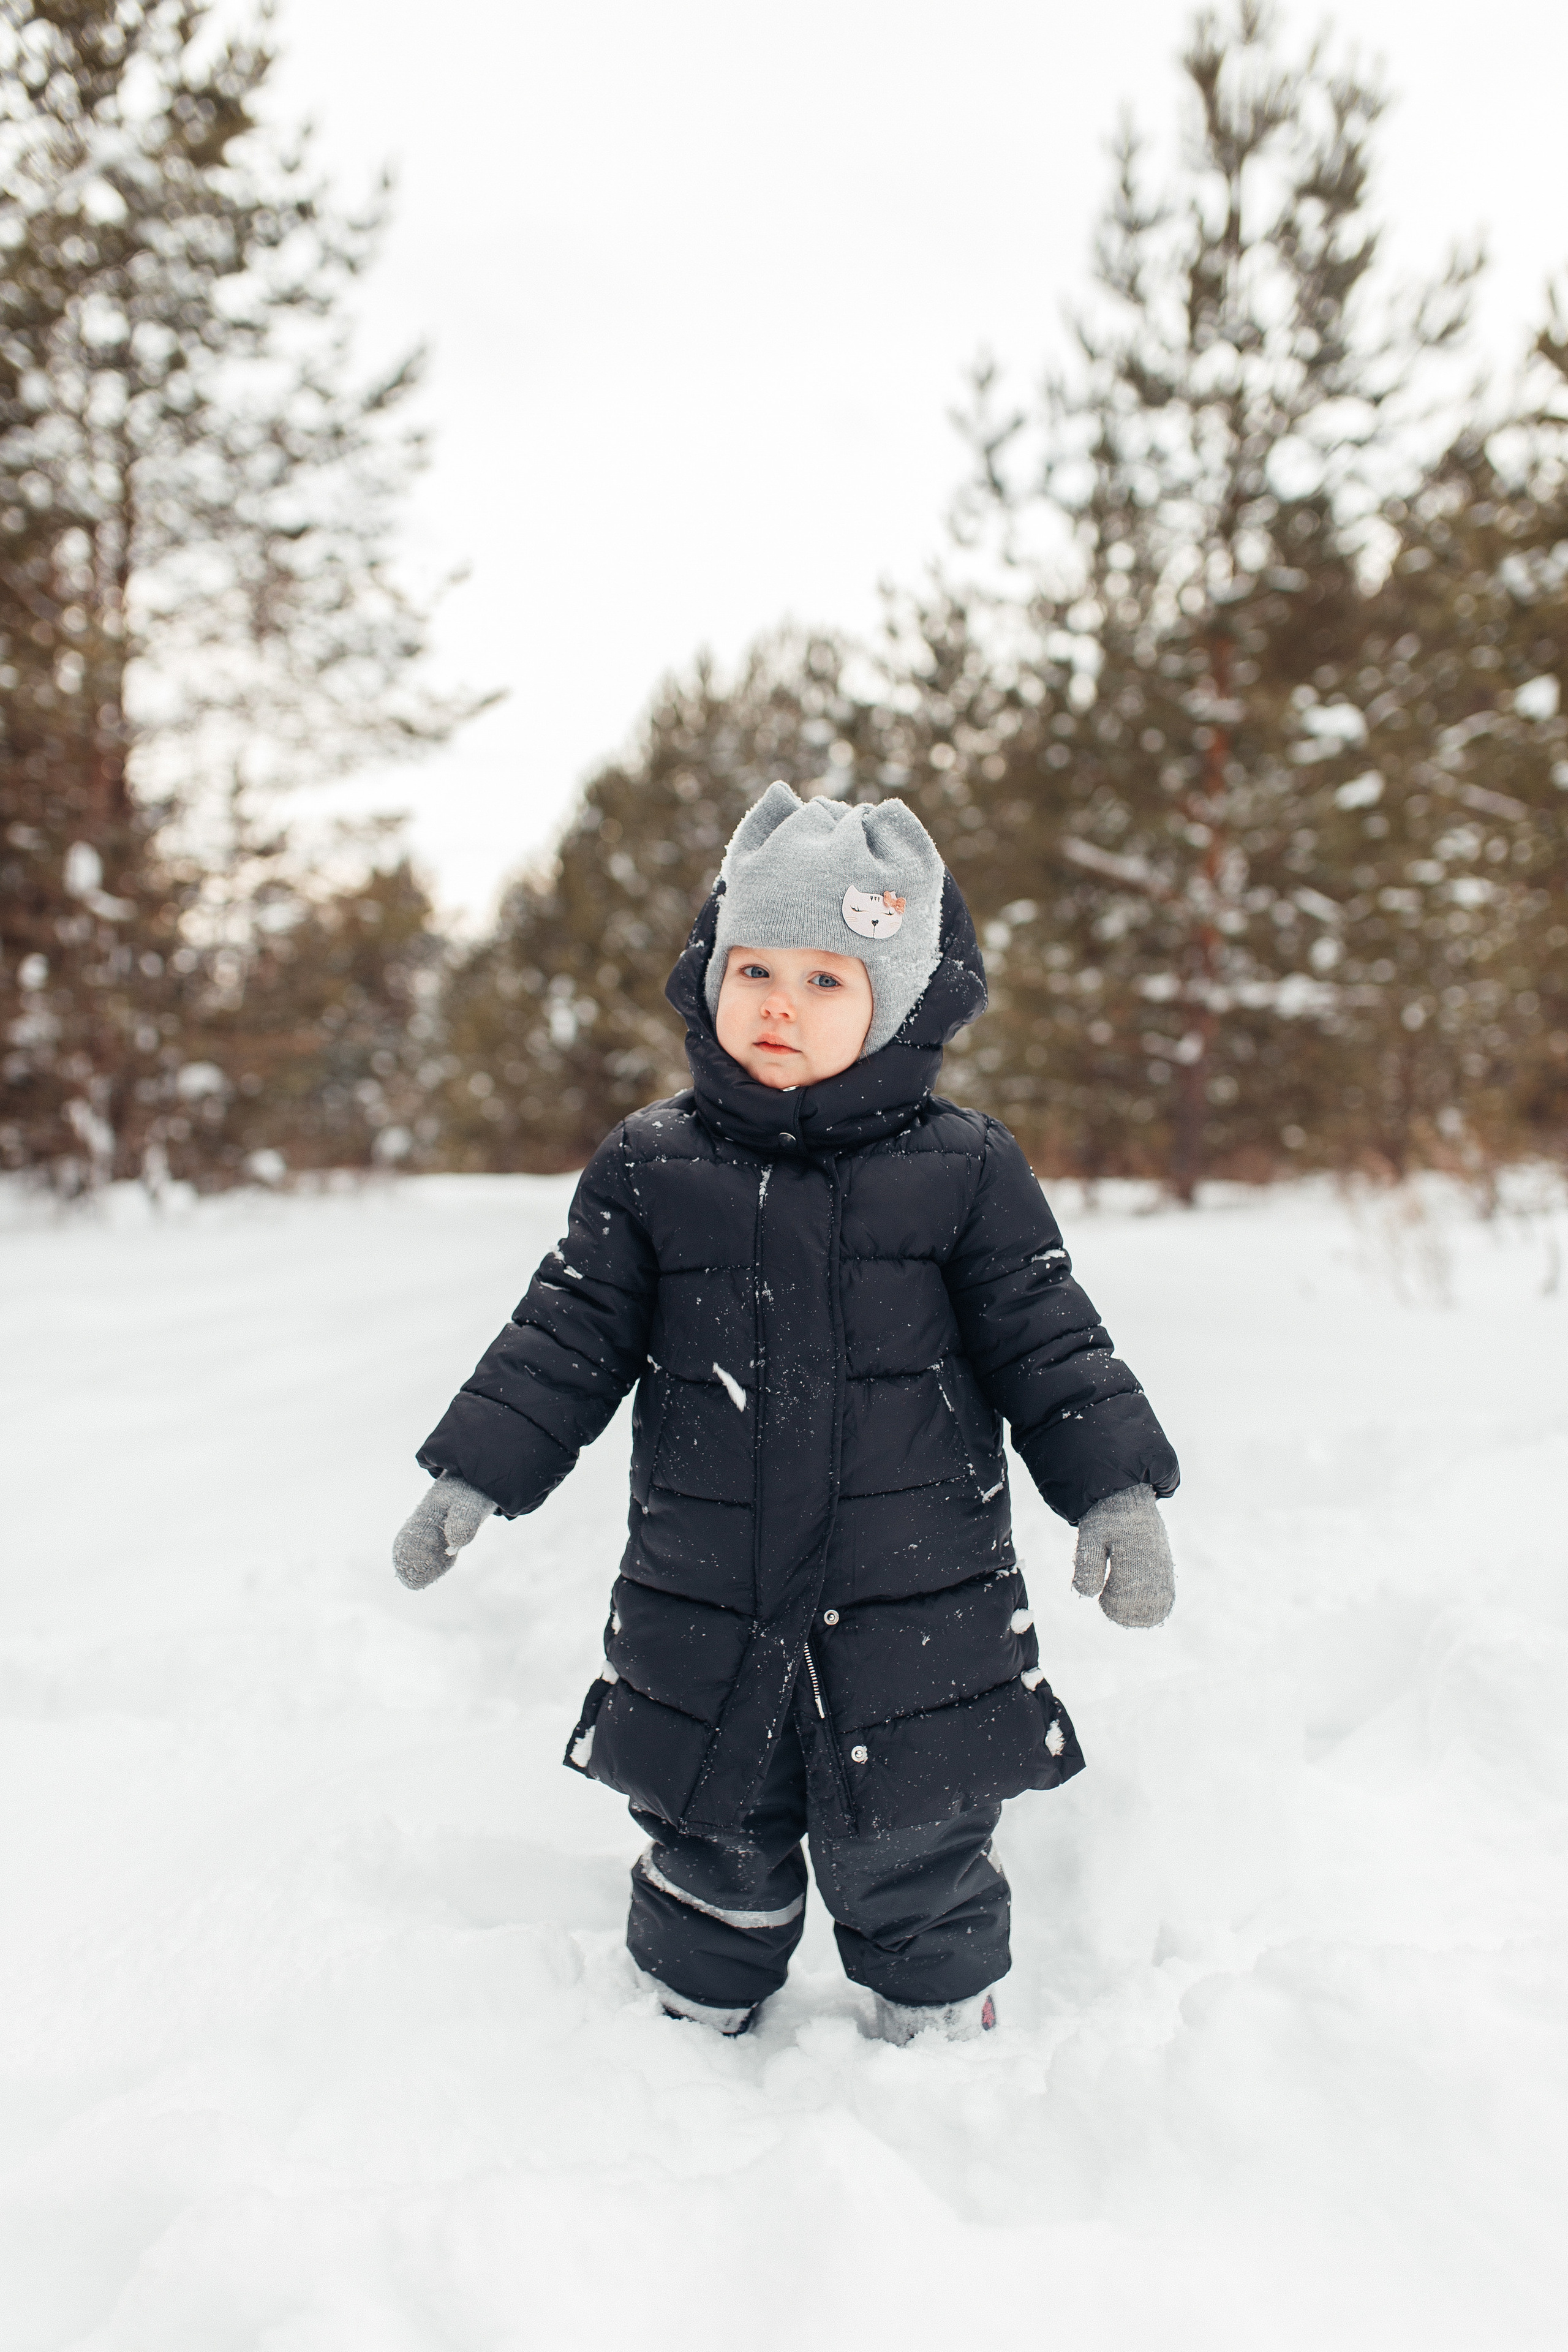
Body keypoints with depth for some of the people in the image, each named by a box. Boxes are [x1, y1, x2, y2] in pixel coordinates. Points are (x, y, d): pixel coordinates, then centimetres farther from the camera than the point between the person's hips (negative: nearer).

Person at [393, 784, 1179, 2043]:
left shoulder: (964, 1169, -4)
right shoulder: (648, 1167, -1)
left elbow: (1050, 1346, -1)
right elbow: (568, 1337, 2)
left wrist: (1117, 1492, -8)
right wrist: (472, 1478, -4)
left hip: (917, 1608, -1)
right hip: (703, 1611, 2)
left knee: (915, 1856, 13)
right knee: (714, 1858, 17)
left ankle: (945, 2038, 39)